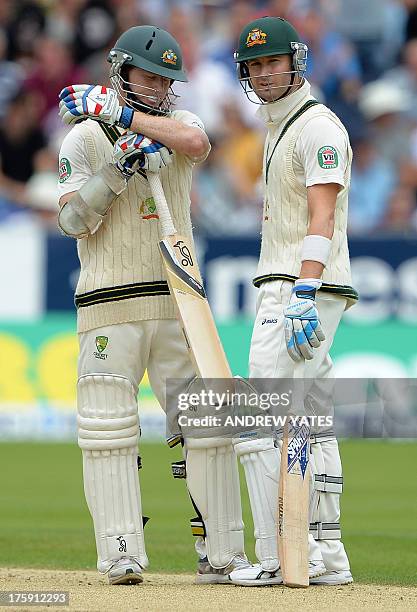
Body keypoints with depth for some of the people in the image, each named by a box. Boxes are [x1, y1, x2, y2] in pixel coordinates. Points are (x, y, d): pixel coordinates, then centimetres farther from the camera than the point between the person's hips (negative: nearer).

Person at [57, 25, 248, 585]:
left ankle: (222, 553, 3)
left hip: (178, 302, 2)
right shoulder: (84, 137, 4)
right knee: (108, 429, -7)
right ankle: (123, 556, -6)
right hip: (109, 303, -2)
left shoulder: (176, 123, 10)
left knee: (208, 423, -1)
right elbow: (74, 220, -7)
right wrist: (117, 170, -20)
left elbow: (196, 142, -16)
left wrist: (121, 115, -15)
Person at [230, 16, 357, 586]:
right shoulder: (277, 129, 20)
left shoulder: (317, 126, -12)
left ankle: (282, 555, -15)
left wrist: (303, 296, -31)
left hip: (307, 290, -11)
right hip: (283, 291, 11)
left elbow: (322, 219, -22)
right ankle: (327, 556, 12)